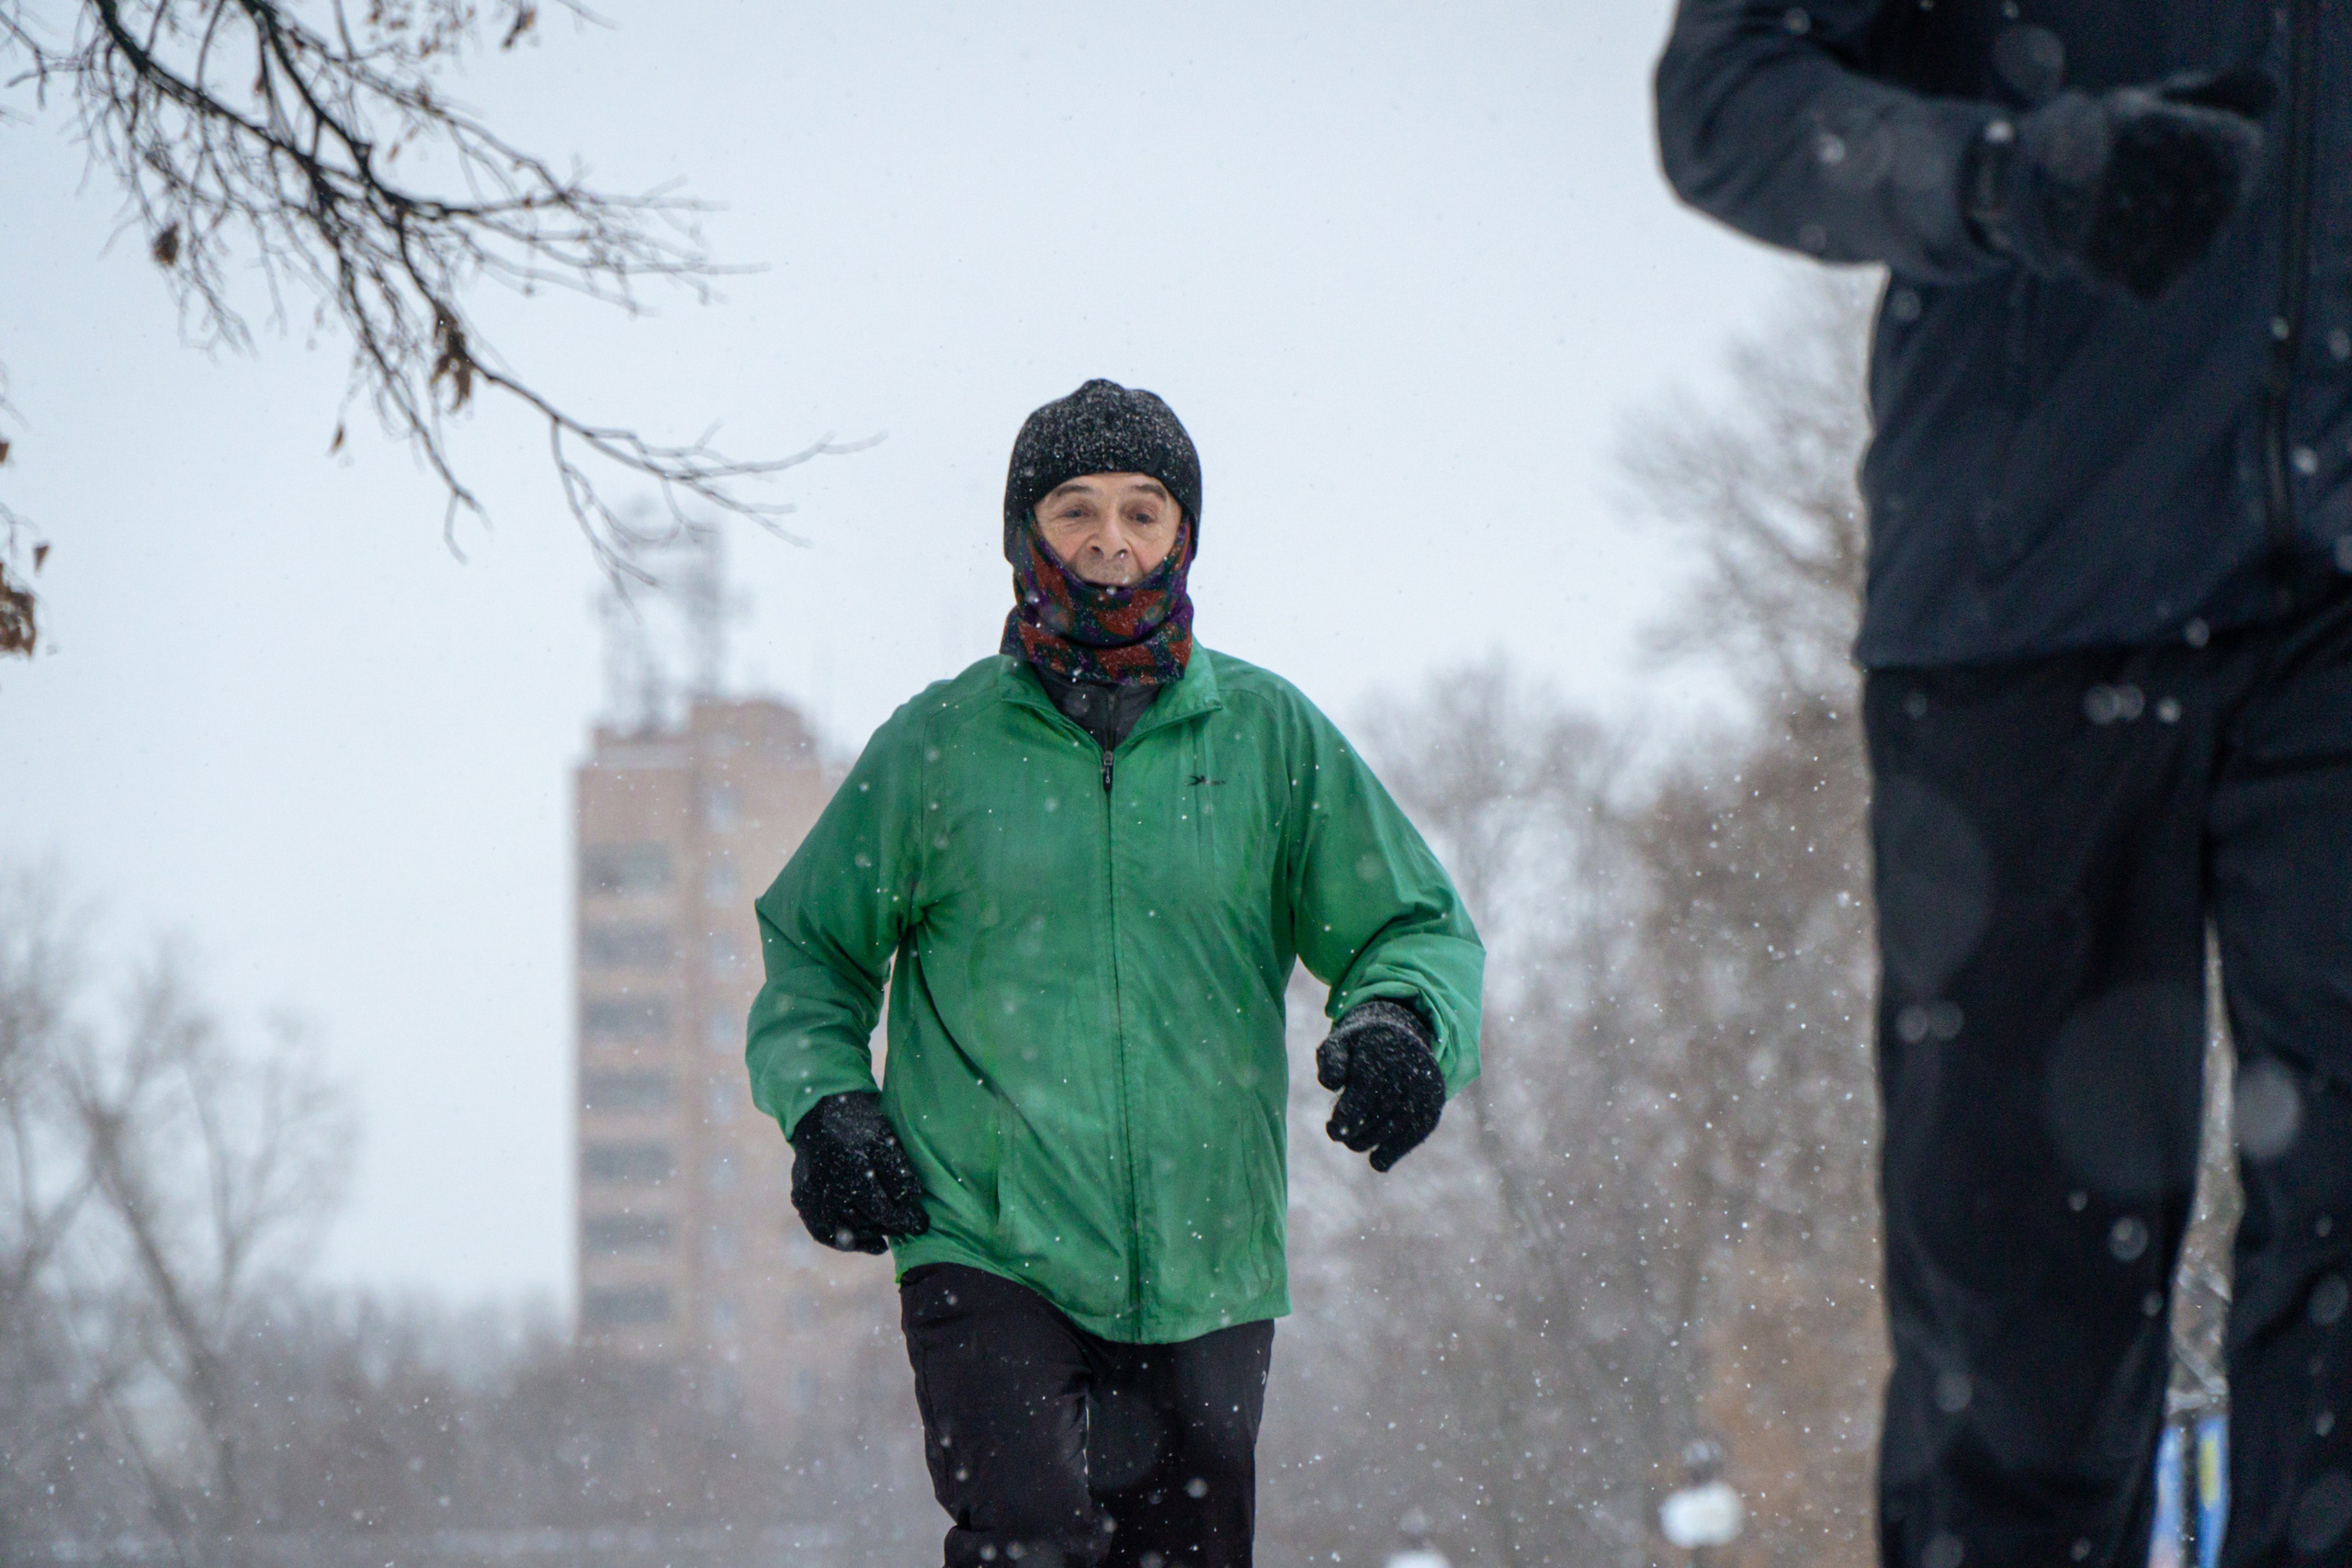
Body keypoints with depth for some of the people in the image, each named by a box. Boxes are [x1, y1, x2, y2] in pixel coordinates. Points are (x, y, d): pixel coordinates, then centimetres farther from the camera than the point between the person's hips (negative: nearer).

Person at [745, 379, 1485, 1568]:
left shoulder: (1271, 738, 6)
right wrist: (822, 1105, -1)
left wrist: (1401, 1025, -12)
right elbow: (813, 947, 16)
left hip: (1205, 1275, 2)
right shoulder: (939, 745, 4)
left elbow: (1419, 925, 10)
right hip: (986, 1254, -2)